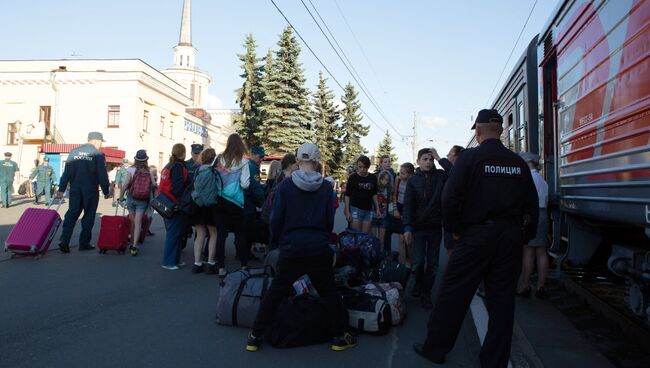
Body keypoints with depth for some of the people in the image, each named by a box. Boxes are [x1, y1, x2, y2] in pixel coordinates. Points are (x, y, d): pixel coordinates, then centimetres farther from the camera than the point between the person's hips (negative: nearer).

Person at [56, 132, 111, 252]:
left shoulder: (74, 152, 7)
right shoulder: (98, 154, -7)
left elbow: (66, 172, 6)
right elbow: (102, 175, -9)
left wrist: (61, 189, 7)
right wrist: (106, 191, 1)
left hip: (75, 189, 4)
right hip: (91, 191, -4)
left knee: (72, 213, 8)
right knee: (88, 216, 5)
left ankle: (64, 239, -5)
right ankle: (84, 243, 9)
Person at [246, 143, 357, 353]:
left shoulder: (285, 185, -7)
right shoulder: (326, 187, -2)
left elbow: (276, 218, -3)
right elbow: (330, 220, 4)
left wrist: (276, 241, 13)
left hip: (291, 249, -1)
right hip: (319, 249, 1)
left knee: (275, 292, 10)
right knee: (329, 292, 15)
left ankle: (255, 337, 17)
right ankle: (340, 337, 21)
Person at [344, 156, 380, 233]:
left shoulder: (373, 178, 6)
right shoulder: (353, 177, -5)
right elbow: (347, 195, -3)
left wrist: (377, 208, 10)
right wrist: (347, 211, -9)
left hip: (368, 210, 4)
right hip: (355, 209, -4)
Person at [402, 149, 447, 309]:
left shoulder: (441, 176, 4)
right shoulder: (413, 180, 1)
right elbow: (408, 204, -4)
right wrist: (407, 227, -11)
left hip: (436, 226, 1)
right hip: (418, 226, -1)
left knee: (432, 263, 4)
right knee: (418, 261, -2)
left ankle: (426, 293, 17)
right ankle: (418, 283, 28)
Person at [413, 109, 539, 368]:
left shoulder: (469, 158, -7)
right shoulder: (519, 163, 6)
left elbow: (450, 199, -13)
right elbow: (532, 205, 8)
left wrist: (455, 229, 1)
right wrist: (525, 236, 16)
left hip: (475, 236, -4)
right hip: (511, 237, 5)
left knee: (452, 294, 7)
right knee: (502, 300, 12)